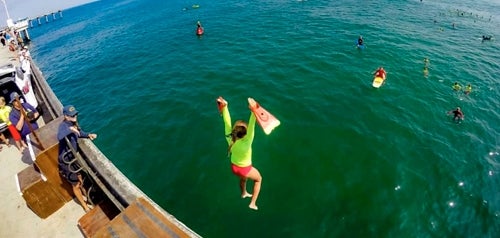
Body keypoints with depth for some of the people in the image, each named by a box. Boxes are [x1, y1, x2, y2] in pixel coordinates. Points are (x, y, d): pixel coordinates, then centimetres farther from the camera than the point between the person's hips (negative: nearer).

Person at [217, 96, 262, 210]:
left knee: (243, 179, 38)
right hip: (245, 169, -5)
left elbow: (227, 122, -23)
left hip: (234, 167, 5)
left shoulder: (229, 138, -27)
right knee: (258, 179, 28)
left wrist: (224, 106, -20)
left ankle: (244, 194, 69)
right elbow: (251, 127, -56)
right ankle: (253, 203, 37)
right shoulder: (245, 143, -41)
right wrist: (253, 111, -67)